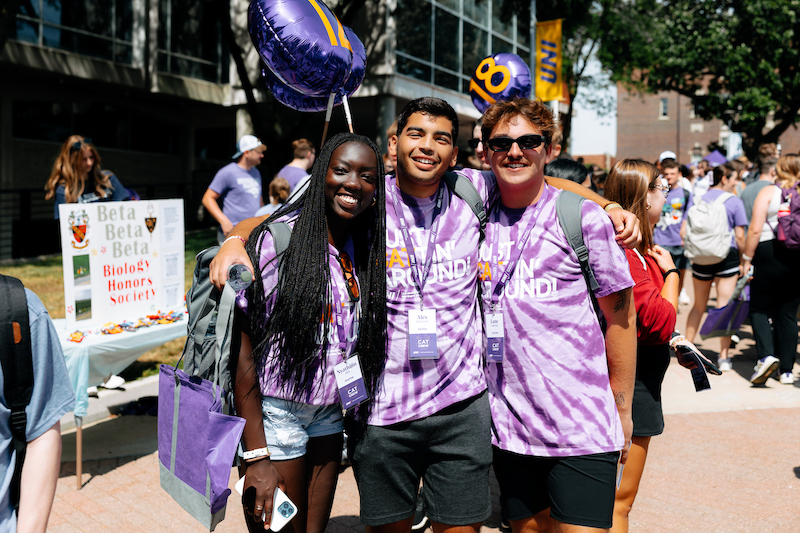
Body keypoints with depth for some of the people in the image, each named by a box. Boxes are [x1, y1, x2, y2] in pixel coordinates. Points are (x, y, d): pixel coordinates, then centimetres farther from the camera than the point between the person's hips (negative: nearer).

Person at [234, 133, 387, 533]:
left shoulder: (369, 246, 2)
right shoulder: (278, 240, -16)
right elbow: (244, 349, -16)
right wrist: (256, 456, -17)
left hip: (332, 413, 5)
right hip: (277, 410, -5)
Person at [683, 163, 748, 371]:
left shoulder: (696, 199, 4)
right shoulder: (734, 201, -5)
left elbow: (683, 232, 1)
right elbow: (740, 237, -5)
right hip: (727, 256, -3)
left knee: (699, 306, 17)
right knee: (724, 306, 1)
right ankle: (724, 357, 3)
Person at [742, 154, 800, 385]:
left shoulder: (767, 192, -4)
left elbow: (755, 229, -11)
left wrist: (746, 259, -5)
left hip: (769, 255, -3)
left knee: (760, 309, 8)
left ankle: (767, 355, -14)